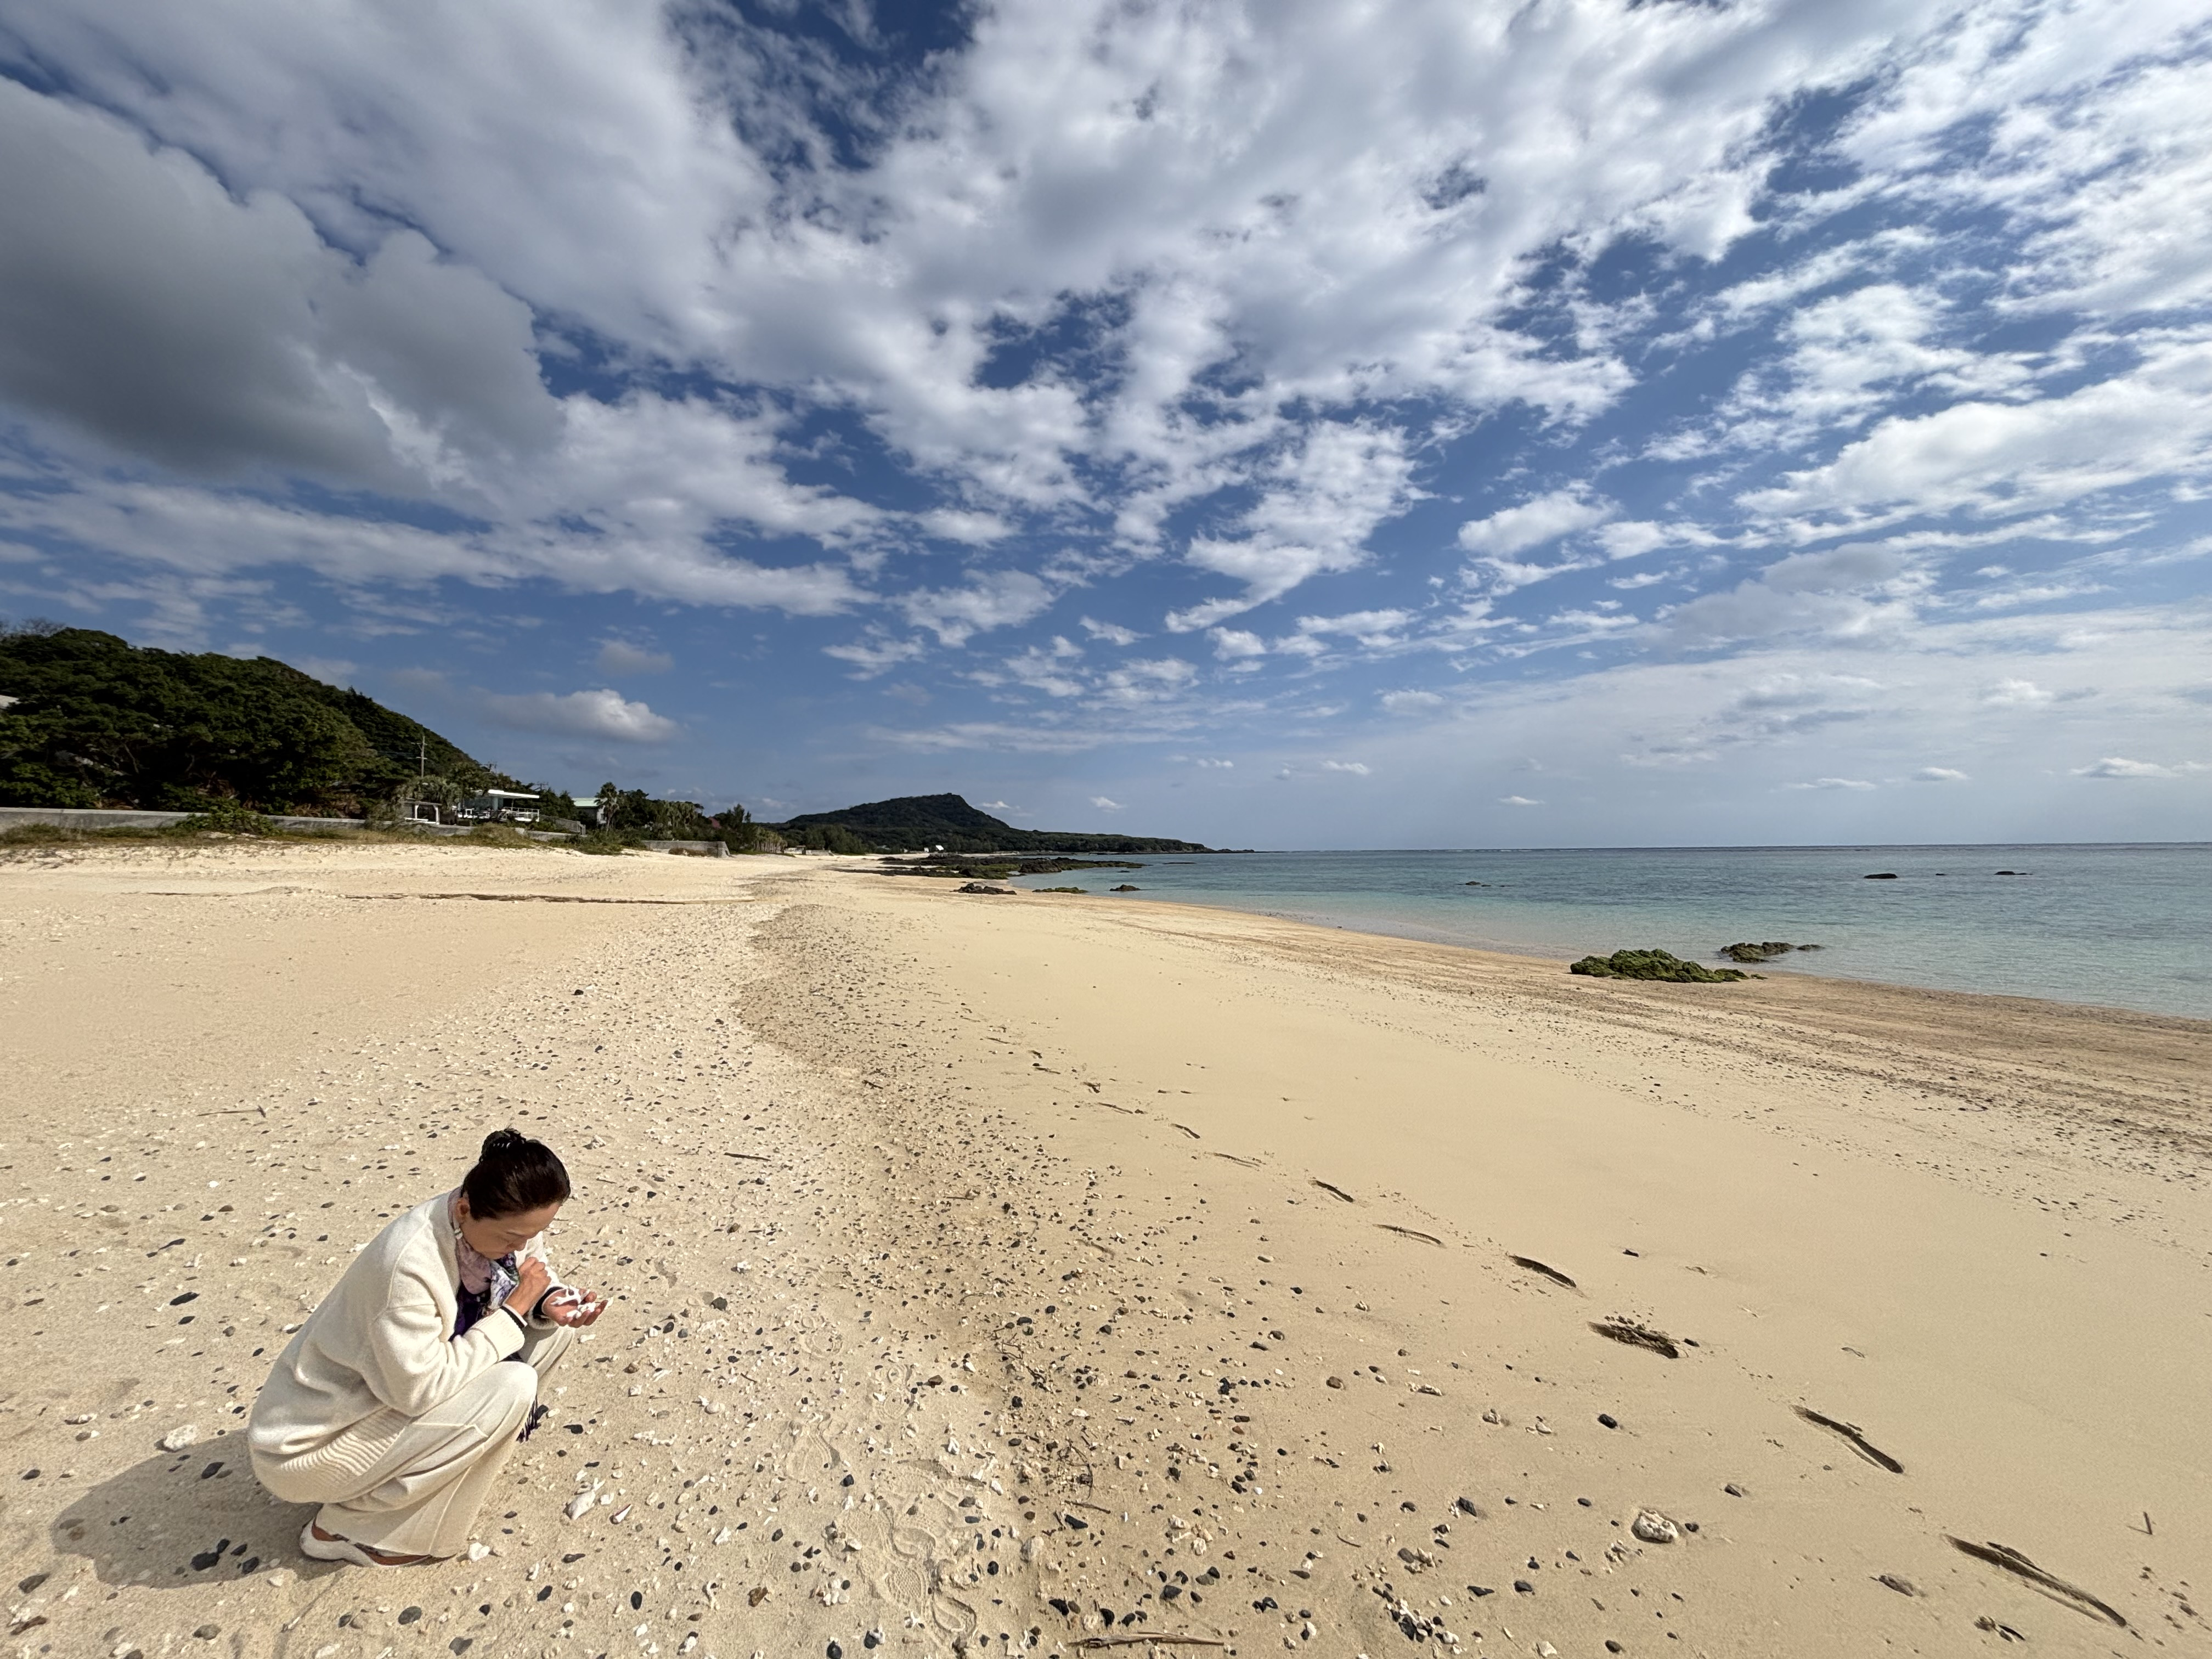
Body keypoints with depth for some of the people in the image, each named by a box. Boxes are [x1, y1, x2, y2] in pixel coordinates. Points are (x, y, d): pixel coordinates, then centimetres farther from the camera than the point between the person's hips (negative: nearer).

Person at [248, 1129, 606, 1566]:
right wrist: (516, 1308, -26)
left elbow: (534, 1268, 3)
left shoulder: (506, 1221, -15)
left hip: (391, 1397, 7)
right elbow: (422, 1389, -31)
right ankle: (352, 1529, -4)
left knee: (552, 1324, -7)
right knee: (511, 1389, -26)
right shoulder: (410, 1263, -36)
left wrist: (551, 1301, -18)